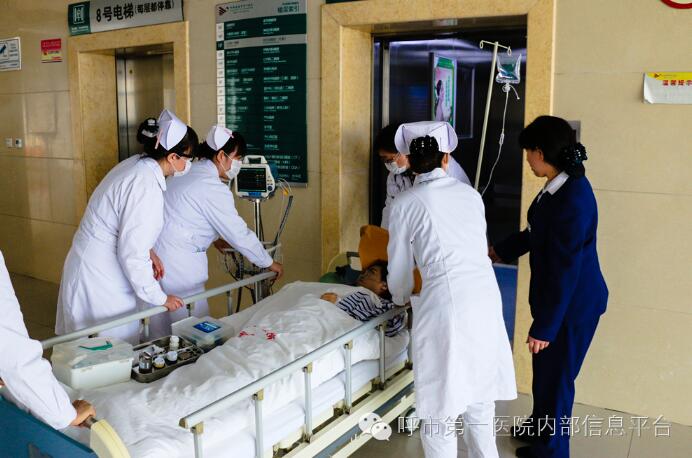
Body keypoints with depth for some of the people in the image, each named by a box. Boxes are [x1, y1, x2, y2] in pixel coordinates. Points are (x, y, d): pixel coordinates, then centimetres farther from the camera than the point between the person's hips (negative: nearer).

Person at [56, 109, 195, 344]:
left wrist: (148, 251, 10)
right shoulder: (146, 187, -26)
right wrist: (160, 298, -13)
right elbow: (132, 254, -25)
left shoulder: (136, 164, 2)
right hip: (99, 279, -10)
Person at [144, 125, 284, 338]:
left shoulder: (191, 172, 10)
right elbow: (239, 233, -13)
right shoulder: (213, 188, -18)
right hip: (178, 265, -10)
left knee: (161, 329, 16)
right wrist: (269, 263, -1)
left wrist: (215, 238, 27)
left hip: (155, 254, 10)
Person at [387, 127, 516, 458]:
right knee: (480, 400, 22)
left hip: (444, 303, -5)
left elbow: (399, 269, 9)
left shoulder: (405, 203, 1)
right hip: (486, 297, 5)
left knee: (439, 409, 10)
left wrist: (401, 299, 31)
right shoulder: (470, 194, 13)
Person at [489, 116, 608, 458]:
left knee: (555, 375, 11)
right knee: (544, 368, 24)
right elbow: (537, 233, 16)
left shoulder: (573, 201, -30)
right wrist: (500, 251, 26)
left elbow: (564, 271, -26)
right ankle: (540, 426, 48)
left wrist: (544, 327, -19)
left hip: (573, 302, -9)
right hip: (557, 295, 9)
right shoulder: (560, 185, -1)